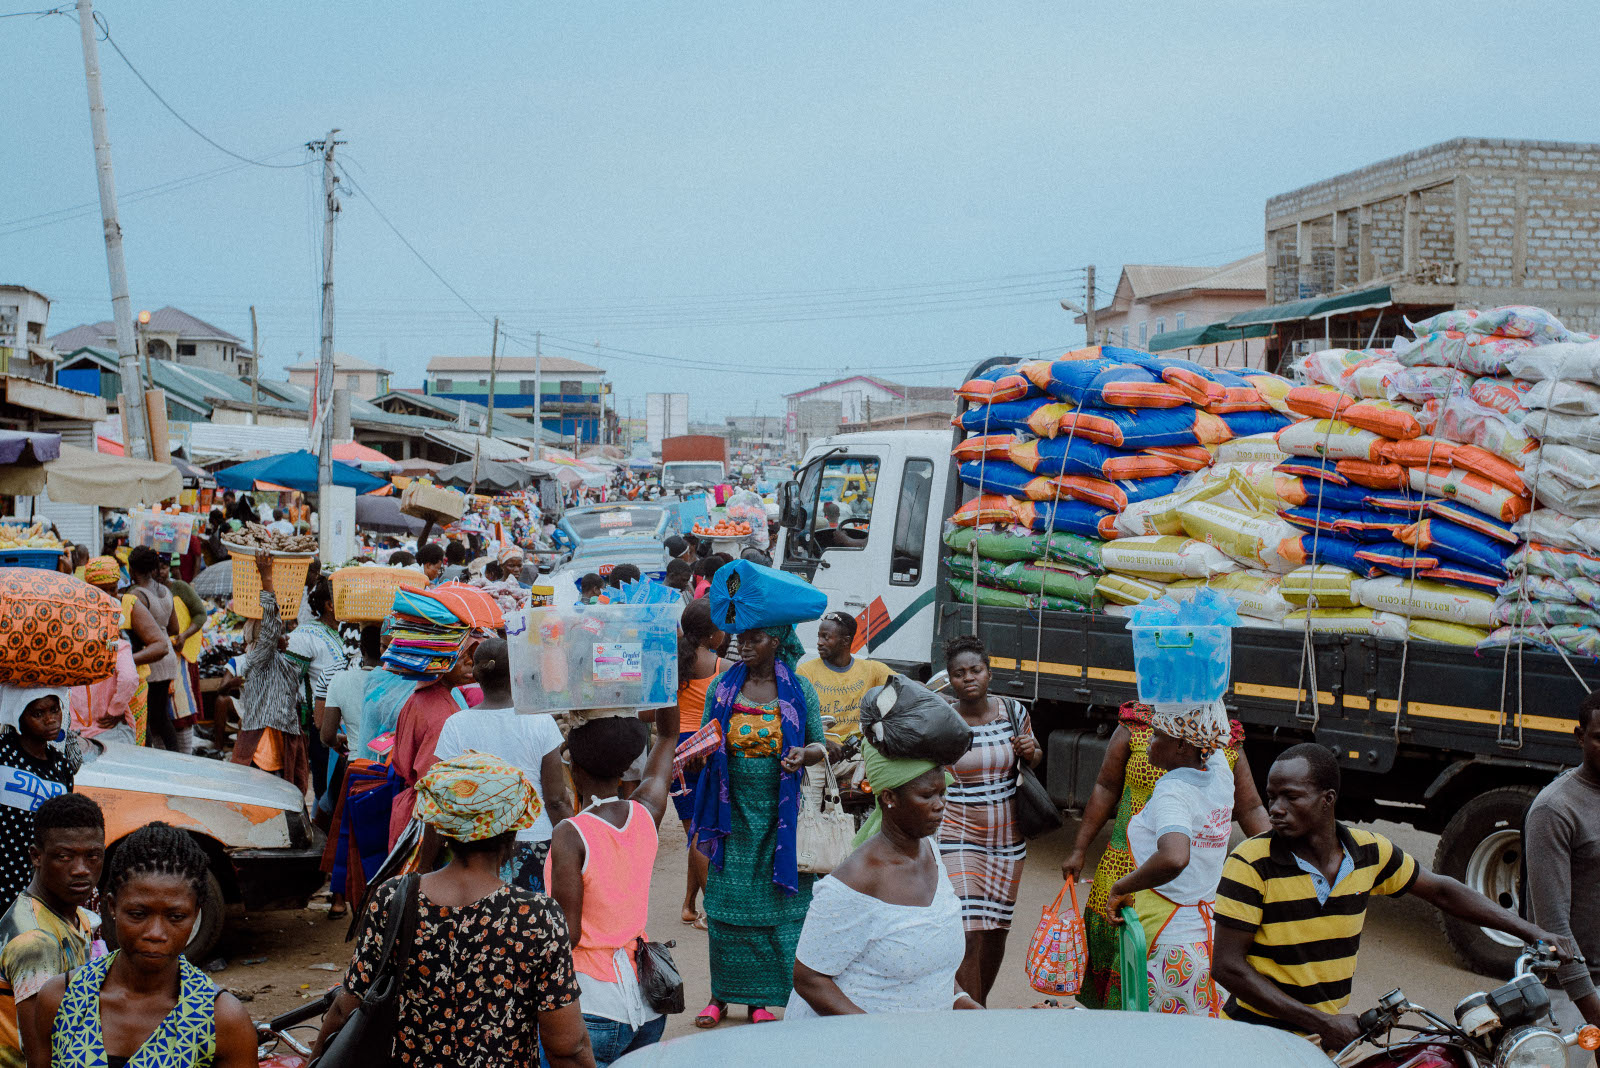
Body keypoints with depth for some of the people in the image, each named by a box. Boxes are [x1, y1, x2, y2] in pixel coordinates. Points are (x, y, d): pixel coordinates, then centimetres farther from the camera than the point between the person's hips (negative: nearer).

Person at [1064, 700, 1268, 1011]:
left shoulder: (1228, 742, 3)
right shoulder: (1136, 728, -1)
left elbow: (1250, 810, 8)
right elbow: (1106, 789, 4)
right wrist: (1079, 850, 4)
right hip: (1130, 865, 0)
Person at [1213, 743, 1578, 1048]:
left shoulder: (1369, 852, 1)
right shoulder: (1251, 863, -15)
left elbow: (1440, 890, 16)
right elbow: (1227, 966, -15)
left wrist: (1534, 933, 11)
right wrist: (1321, 1021, -18)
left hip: (1328, 1039, 5)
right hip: (1259, 1038, -4)